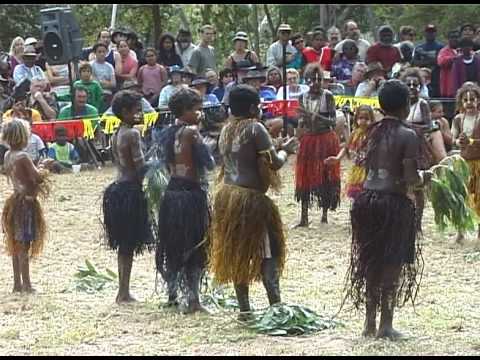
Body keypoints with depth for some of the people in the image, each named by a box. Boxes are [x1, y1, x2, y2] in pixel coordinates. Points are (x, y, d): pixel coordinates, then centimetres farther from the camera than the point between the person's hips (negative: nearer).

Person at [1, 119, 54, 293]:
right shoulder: (22, 157, -19)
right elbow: (37, 177, -19)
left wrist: (40, 166, 12)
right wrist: (43, 168, -1)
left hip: (16, 200, 9)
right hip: (26, 202, -9)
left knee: (16, 245, 12)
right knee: (24, 245, -5)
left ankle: (17, 283, 18)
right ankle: (26, 285, -2)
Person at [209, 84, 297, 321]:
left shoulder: (226, 130, 12)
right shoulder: (254, 128, -11)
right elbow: (274, 163, -13)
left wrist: (276, 148, 18)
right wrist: (285, 150, 6)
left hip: (226, 195, 7)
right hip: (250, 197, -7)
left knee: (236, 252, 10)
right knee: (268, 250, -1)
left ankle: (244, 309, 11)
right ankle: (275, 304, -13)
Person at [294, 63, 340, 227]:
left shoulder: (327, 96, -7)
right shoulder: (303, 98, 4)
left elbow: (333, 121, -12)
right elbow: (301, 122, 12)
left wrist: (315, 116, -25)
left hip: (326, 139, -3)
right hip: (308, 140, 3)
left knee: (326, 176, 1)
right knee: (305, 177, 1)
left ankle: (325, 214, 11)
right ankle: (304, 217, 5)